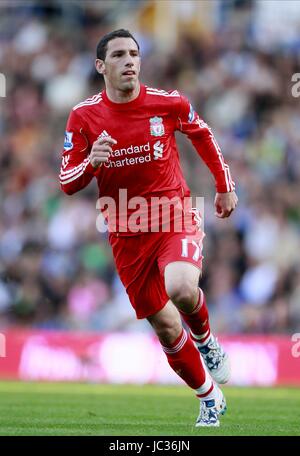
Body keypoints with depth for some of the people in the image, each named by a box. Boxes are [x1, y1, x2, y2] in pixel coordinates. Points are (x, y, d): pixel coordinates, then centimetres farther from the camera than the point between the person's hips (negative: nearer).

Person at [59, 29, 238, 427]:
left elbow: (202, 134, 13)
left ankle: (206, 340, 2)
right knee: (166, 328, 5)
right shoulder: (84, 117, -7)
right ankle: (210, 401, 27)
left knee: (181, 289, -33)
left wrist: (225, 186, 19)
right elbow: (67, 184, -3)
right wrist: (91, 162, -24)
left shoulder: (169, 103, -8)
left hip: (175, 215, -2)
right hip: (127, 234, 2)